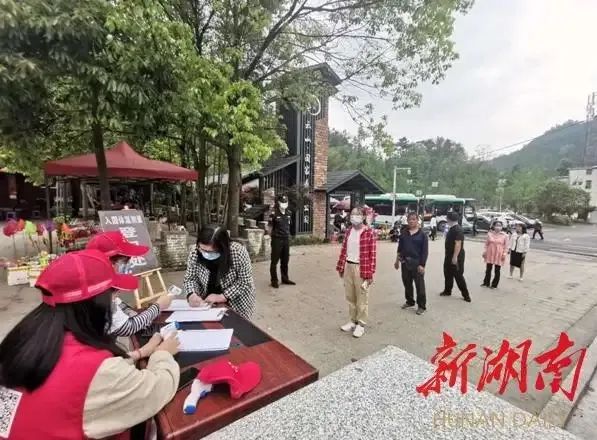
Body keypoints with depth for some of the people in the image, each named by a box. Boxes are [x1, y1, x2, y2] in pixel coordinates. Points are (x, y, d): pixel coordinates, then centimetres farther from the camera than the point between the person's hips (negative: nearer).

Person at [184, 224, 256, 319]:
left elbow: (245, 282, -19)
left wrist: (222, 297, -25)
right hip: (206, 304, 4)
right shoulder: (195, 253, -16)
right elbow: (189, 279, -4)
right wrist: (191, 295, -23)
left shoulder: (238, 252, -26)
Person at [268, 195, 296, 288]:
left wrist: (288, 235, 12)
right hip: (277, 239, -6)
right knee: (274, 261, 2)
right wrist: (273, 236, 2)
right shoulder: (274, 214, -10)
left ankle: (285, 278, 26)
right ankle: (274, 280, 10)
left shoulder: (289, 213, 7)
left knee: (285, 260, 14)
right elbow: (270, 227, -4)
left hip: (286, 239, 6)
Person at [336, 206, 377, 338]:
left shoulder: (369, 232, -11)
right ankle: (353, 321, 32)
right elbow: (344, 249, 10)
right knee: (350, 296, 16)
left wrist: (370, 273, -12)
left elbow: (372, 254, -11)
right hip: (348, 266, 6)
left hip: (361, 268, -6)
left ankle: (361, 324, 22)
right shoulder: (349, 231, 7)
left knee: (362, 298, 7)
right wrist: (340, 267, 10)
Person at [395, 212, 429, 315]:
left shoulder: (422, 235, -5)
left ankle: (421, 306, 15)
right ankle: (409, 301, 33)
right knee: (407, 283, 15)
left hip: (417, 263, -4)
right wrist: (397, 260, 10)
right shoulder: (404, 234, 6)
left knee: (419, 285, 2)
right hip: (405, 262, 4)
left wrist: (422, 265, -13)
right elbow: (400, 248, 12)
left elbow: (425, 251, -7)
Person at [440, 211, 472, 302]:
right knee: (448, 274, 17)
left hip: (456, 257, -10)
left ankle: (466, 295, 7)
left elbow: (458, 244, -26)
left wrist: (455, 257, -29)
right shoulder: (451, 228, 11)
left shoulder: (457, 230, -20)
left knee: (458, 276, -4)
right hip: (449, 256, 10)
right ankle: (447, 291, 30)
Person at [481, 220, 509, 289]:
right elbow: (486, 244, 6)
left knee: (497, 271, 5)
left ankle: (494, 285, 16)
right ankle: (486, 283, 20)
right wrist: (484, 251, 2)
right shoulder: (490, 233, 1)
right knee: (488, 269, 9)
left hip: (499, 255, -2)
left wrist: (504, 254, -7)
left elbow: (506, 246, -1)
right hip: (490, 254, 2)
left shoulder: (505, 235, -3)